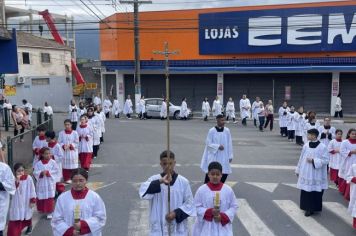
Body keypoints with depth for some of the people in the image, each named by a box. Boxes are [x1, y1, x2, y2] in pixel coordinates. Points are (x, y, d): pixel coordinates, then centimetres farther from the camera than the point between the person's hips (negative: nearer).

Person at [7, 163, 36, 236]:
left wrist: (32, 200, -8)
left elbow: (32, 190, -6)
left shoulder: (28, 178, -10)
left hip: (26, 202, 1)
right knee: (15, 219, -7)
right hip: (16, 203, -1)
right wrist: (17, 181, -29)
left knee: (27, 215, 21)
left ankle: (29, 227, 49)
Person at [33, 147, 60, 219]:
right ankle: (42, 210, 33)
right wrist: (41, 173, -21)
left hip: (50, 183, -2)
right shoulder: (38, 163, 0)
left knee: (50, 198, -1)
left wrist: (48, 172, -17)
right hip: (41, 183, 2)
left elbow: (56, 171, -8)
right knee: (41, 198, 11)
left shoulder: (52, 162, -4)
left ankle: (49, 212, 9)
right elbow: (35, 172, -4)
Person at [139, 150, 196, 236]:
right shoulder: (154, 179, -5)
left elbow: (190, 203, -1)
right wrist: (160, 182, -35)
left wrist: (176, 213, -14)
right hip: (158, 228, 0)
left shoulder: (183, 181, -4)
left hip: (178, 229, 0)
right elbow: (143, 191, -24)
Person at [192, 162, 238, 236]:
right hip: (206, 227, -1)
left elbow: (234, 207, 1)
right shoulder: (201, 190, -8)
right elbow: (197, 208, -5)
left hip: (223, 226, 1)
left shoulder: (228, 190, -4)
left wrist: (222, 216, -13)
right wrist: (210, 211, -21)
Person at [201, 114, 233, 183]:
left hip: (223, 157, 3)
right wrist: (218, 146, -18)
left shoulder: (227, 130, -1)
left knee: (224, 173, 3)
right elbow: (208, 143, -6)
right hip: (213, 156, -3)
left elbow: (229, 144, 3)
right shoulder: (212, 131, -9)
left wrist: (230, 156, 3)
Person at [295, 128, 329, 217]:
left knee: (315, 192, 3)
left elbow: (326, 160, -12)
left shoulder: (322, 147, -13)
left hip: (316, 175, -5)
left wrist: (313, 160, -21)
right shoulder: (306, 145, 2)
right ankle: (307, 207, 24)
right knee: (306, 191, 9)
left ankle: (313, 208, 16)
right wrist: (298, 170, 14)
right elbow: (301, 158, 10)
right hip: (305, 173, 5)